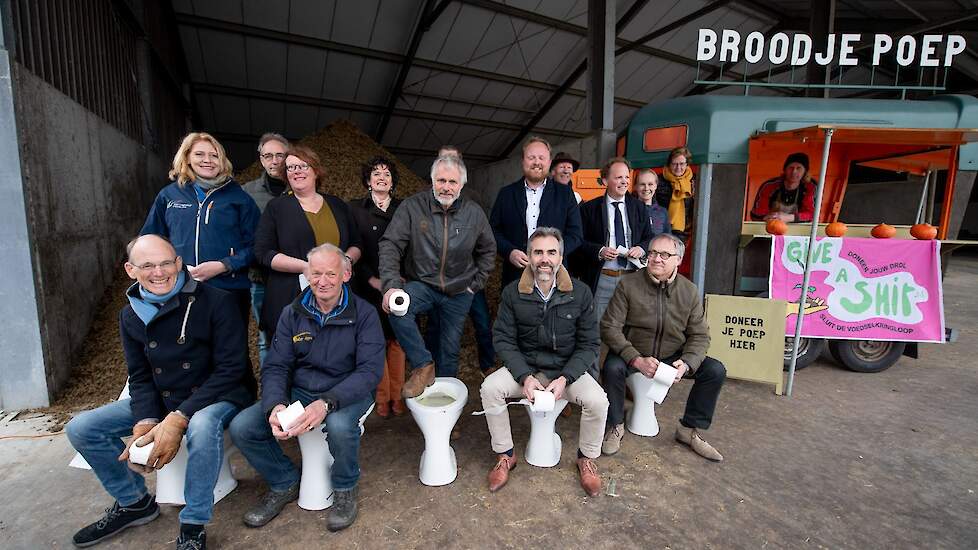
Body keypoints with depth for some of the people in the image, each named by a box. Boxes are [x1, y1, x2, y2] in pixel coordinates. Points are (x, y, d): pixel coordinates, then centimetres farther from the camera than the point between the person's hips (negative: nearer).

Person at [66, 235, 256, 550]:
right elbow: (140, 377, 6)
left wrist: (178, 419, -24)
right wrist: (145, 424, -12)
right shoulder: (131, 316, 4)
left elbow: (230, 369, -20)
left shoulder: (216, 302, -17)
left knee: (202, 426, -38)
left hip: (218, 397, -7)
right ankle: (134, 503, 19)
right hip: (160, 401, 7)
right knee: (80, 429, -1)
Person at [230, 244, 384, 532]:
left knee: (340, 425, -35)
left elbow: (370, 370, -19)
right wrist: (275, 405, -21)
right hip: (298, 391, 5)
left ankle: (345, 489, -1)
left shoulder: (363, 314, -10)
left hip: (346, 392, -4)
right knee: (241, 428, -13)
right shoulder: (292, 314, 3)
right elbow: (275, 366, 0)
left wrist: (327, 403, -32)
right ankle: (284, 483, 15)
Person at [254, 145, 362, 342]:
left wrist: (346, 260, -5)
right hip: (290, 301, -2)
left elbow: (356, 245, 18)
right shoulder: (276, 207, 7)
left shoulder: (338, 206, 14)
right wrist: (306, 267, -14)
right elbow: (263, 253, -1)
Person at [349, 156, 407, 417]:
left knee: (397, 340, 5)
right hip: (369, 287, -1)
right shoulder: (355, 209, 3)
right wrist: (373, 280, -11)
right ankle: (382, 398, 15)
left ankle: (397, 395, 17)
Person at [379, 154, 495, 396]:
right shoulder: (412, 206, -9)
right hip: (421, 284, -1)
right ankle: (423, 365, -14)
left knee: (451, 349, 10)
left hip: (459, 293, 2)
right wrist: (392, 284, -26)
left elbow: (487, 251, 11)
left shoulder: (474, 213, -2)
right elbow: (390, 245, -13)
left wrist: (476, 284, 5)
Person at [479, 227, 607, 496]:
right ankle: (505, 455, 2)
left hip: (569, 369, 0)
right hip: (525, 367, 1)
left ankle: (587, 459, 7)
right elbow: (503, 338, -4)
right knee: (489, 388, -23)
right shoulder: (512, 292, -6)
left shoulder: (580, 293, -7)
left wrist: (564, 378, -17)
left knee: (598, 401, -25)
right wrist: (525, 376, -18)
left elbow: (589, 343, -4)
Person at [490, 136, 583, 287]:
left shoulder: (565, 193, 5)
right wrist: (509, 252, -11)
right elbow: (494, 230, 7)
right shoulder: (506, 193, 7)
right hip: (514, 275, 1)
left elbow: (575, 234, 2)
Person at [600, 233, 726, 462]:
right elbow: (610, 327, -17)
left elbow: (700, 335, 0)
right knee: (612, 367, -33)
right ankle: (615, 426, -6)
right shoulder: (628, 284, -14)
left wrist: (687, 363, -20)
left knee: (715, 370, -13)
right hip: (633, 354, -3)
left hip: (672, 357, 4)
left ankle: (690, 429, 7)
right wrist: (636, 360, -28)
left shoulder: (689, 291, -3)